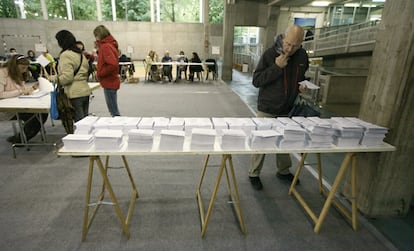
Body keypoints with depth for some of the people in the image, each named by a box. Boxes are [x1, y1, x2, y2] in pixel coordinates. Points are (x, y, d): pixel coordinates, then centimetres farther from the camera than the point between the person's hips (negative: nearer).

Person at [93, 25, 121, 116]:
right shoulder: (110, 44, 13)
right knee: (113, 109, 18)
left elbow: (113, 65, -27)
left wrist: (100, 73, -15)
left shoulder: (106, 46, -16)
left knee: (114, 111, -2)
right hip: (111, 81, 10)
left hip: (109, 82, -10)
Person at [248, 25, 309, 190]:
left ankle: (284, 171, 37)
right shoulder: (270, 54, -13)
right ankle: (254, 174, 20)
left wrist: (302, 86, -3)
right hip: (267, 109, -4)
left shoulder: (302, 56, 2)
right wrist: (276, 67, -24)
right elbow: (256, 81, -15)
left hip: (288, 109, 5)